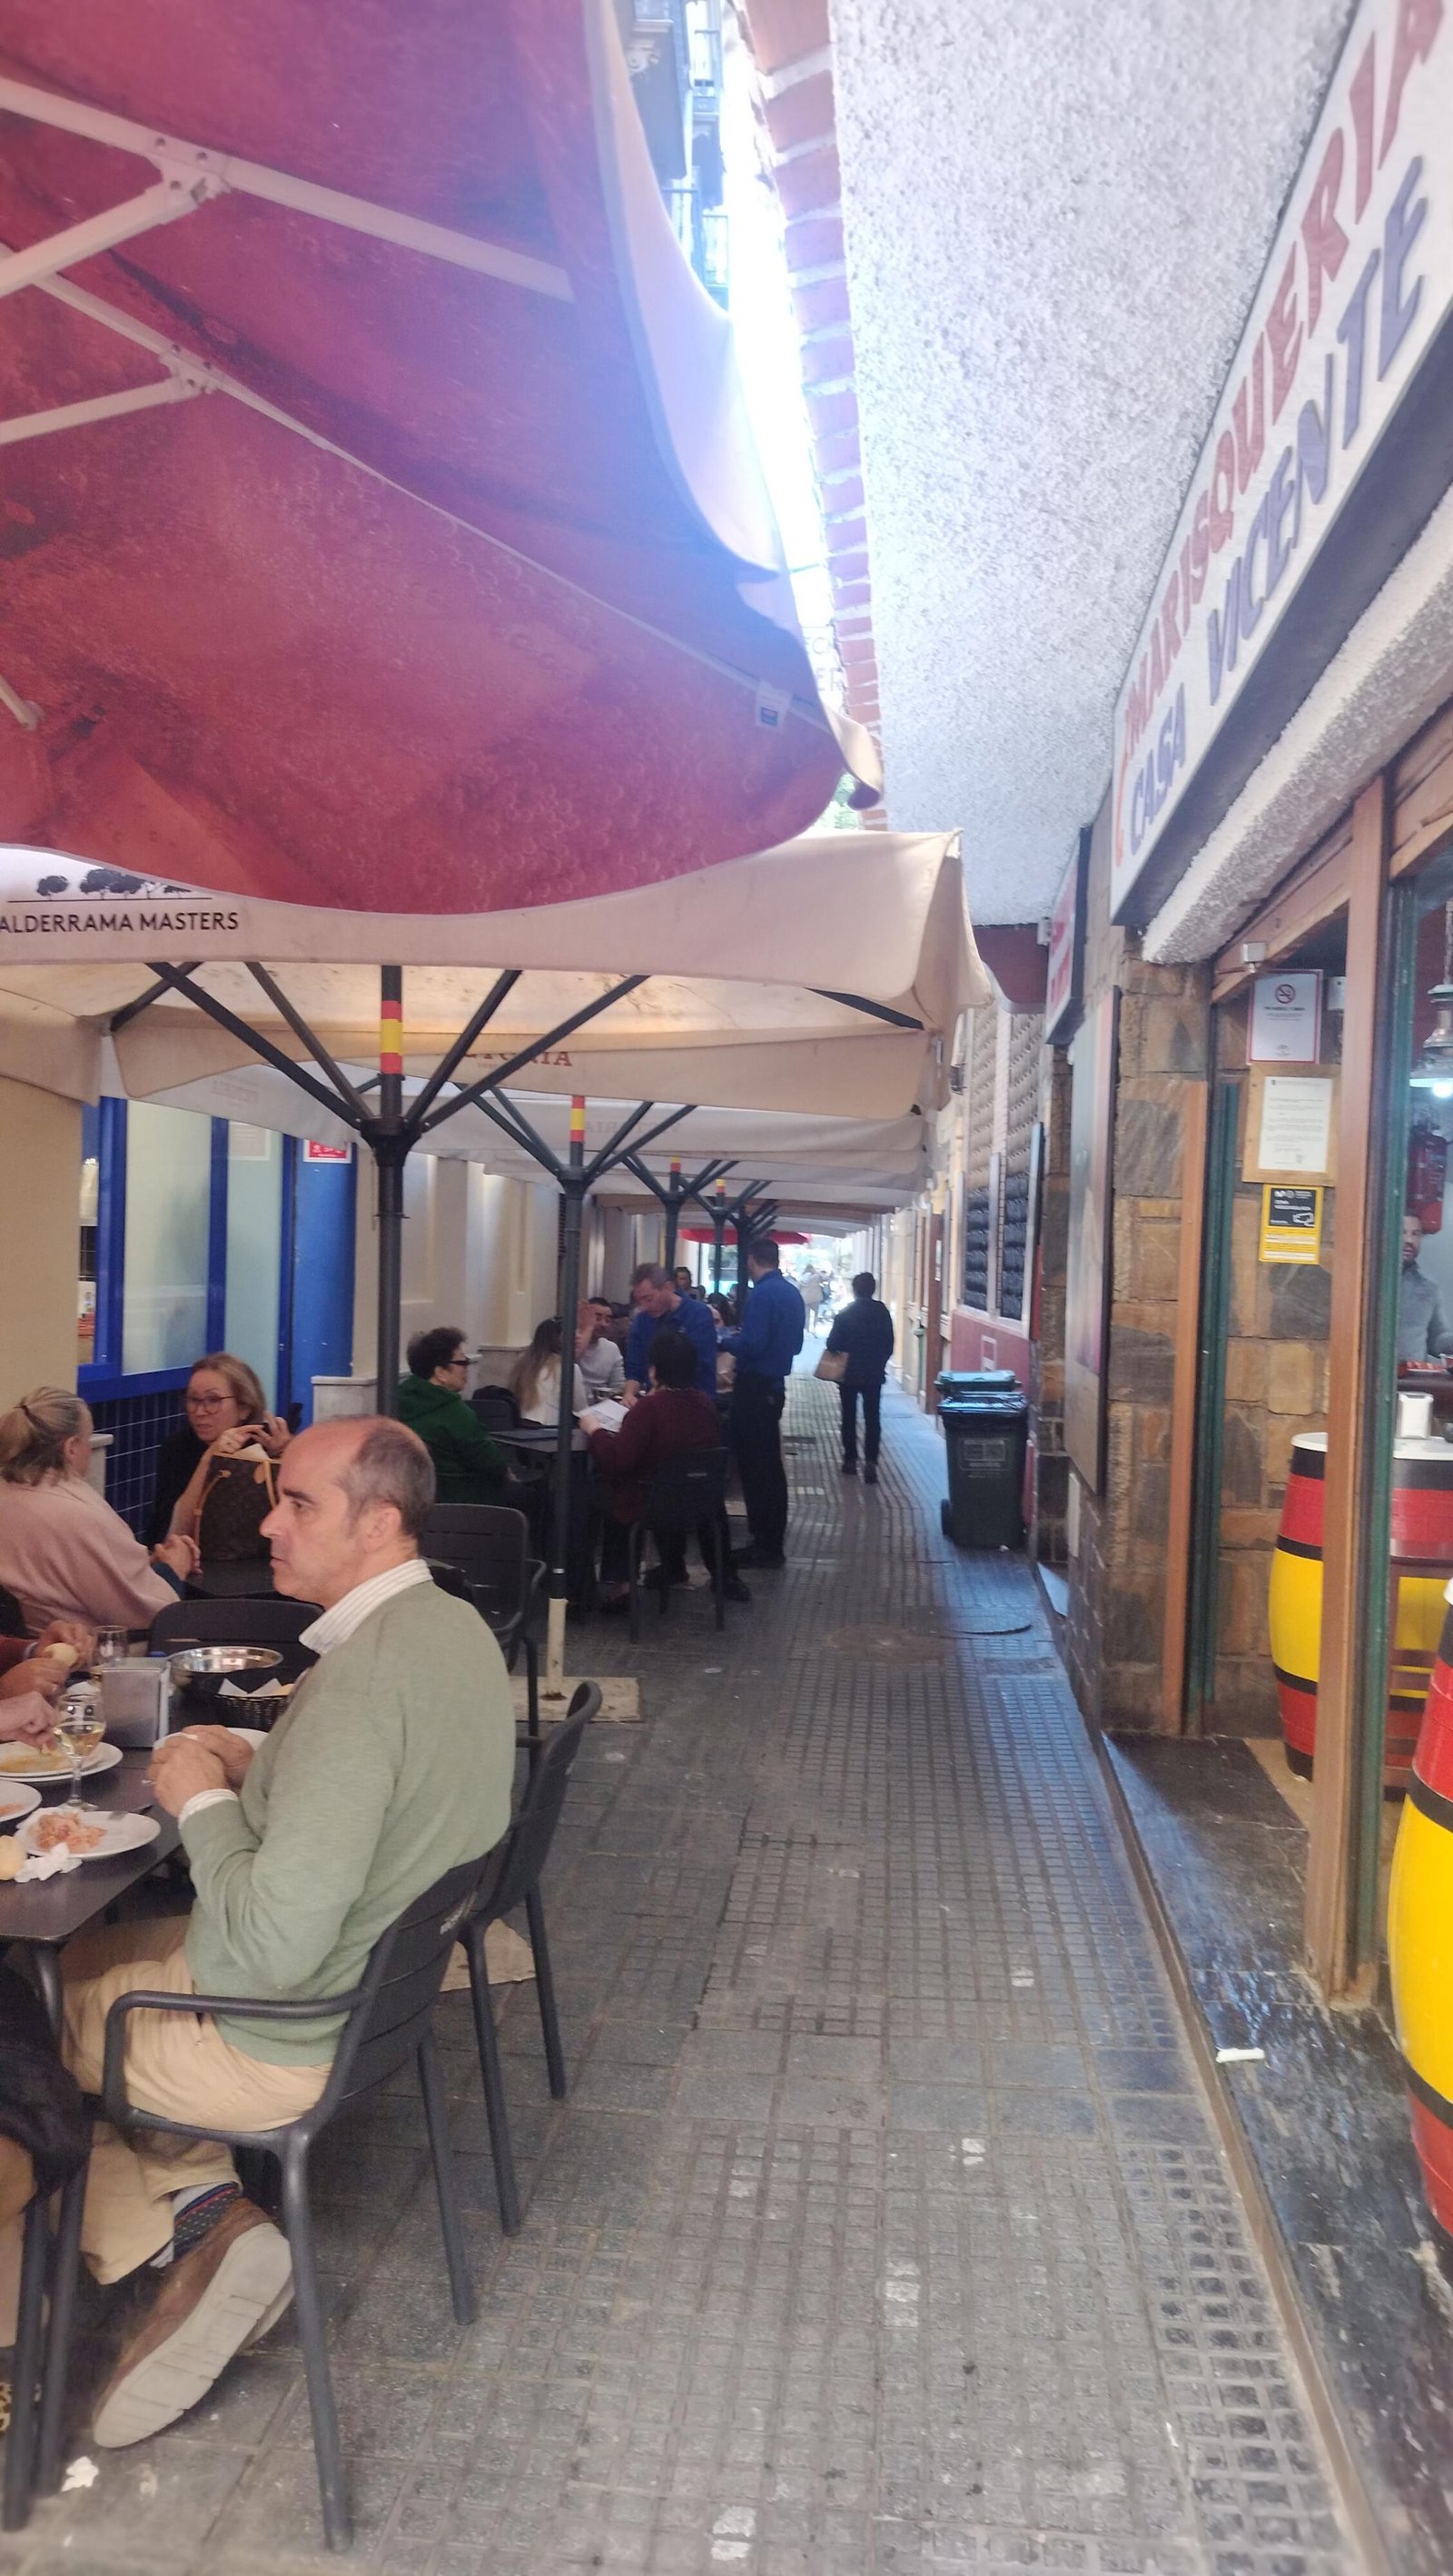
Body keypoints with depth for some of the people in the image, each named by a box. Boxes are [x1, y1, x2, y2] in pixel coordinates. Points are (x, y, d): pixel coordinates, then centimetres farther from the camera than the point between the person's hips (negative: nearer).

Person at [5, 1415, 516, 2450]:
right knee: (83, 1950, 21)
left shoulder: (362, 1677, -31)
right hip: (387, 1969, 9)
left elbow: (273, 1949, -31)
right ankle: (204, 2212, 13)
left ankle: (189, 2220, 13)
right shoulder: (455, 1626, -3)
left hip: (287, 2038, -8)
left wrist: (202, 1800, -17)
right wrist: (259, 1770, 2)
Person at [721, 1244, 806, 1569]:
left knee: (754, 1465, -3)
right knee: (771, 1463, 16)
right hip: (775, 1382, 9)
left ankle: (765, 1545, 0)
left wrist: (726, 1340, -5)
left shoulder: (762, 1294, -18)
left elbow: (751, 1346, -25)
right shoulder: (792, 1293, 10)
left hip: (754, 1387, -9)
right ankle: (774, 1539, 24)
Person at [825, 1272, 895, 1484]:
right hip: (874, 1374, 1)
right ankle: (870, 1462, -11)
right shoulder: (882, 1313, -4)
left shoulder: (846, 1313, -10)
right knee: (872, 1418, 2)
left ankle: (850, 1459, 17)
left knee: (849, 1417, 13)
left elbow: (832, 1343, -11)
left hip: (849, 1374, -1)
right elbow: (889, 1345, 1)